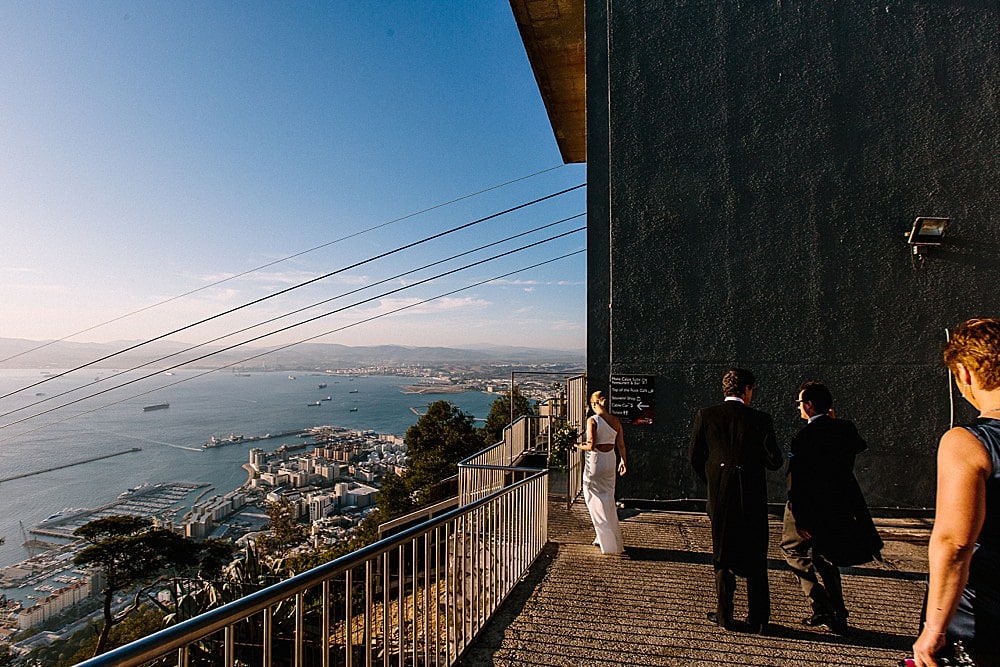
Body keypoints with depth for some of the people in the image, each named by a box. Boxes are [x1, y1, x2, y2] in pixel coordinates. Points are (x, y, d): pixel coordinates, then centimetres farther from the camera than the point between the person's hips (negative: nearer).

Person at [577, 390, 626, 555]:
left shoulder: (592, 420, -17)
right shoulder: (615, 420, 1)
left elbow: (591, 446, -22)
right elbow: (621, 445, 8)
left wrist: (577, 446, -5)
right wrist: (623, 461, 22)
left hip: (595, 461, -6)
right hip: (610, 460, 6)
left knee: (596, 500, 7)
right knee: (608, 498, 19)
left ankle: (608, 541, 12)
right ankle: (608, 538, 30)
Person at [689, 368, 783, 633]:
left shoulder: (705, 415, -5)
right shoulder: (760, 419, -8)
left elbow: (694, 456, -2)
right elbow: (774, 461, -7)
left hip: (719, 494, 1)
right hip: (752, 495, 0)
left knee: (723, 555, 14)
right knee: (755, 558, 15)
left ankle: (725, 615, 20)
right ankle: (757, 618, 23)